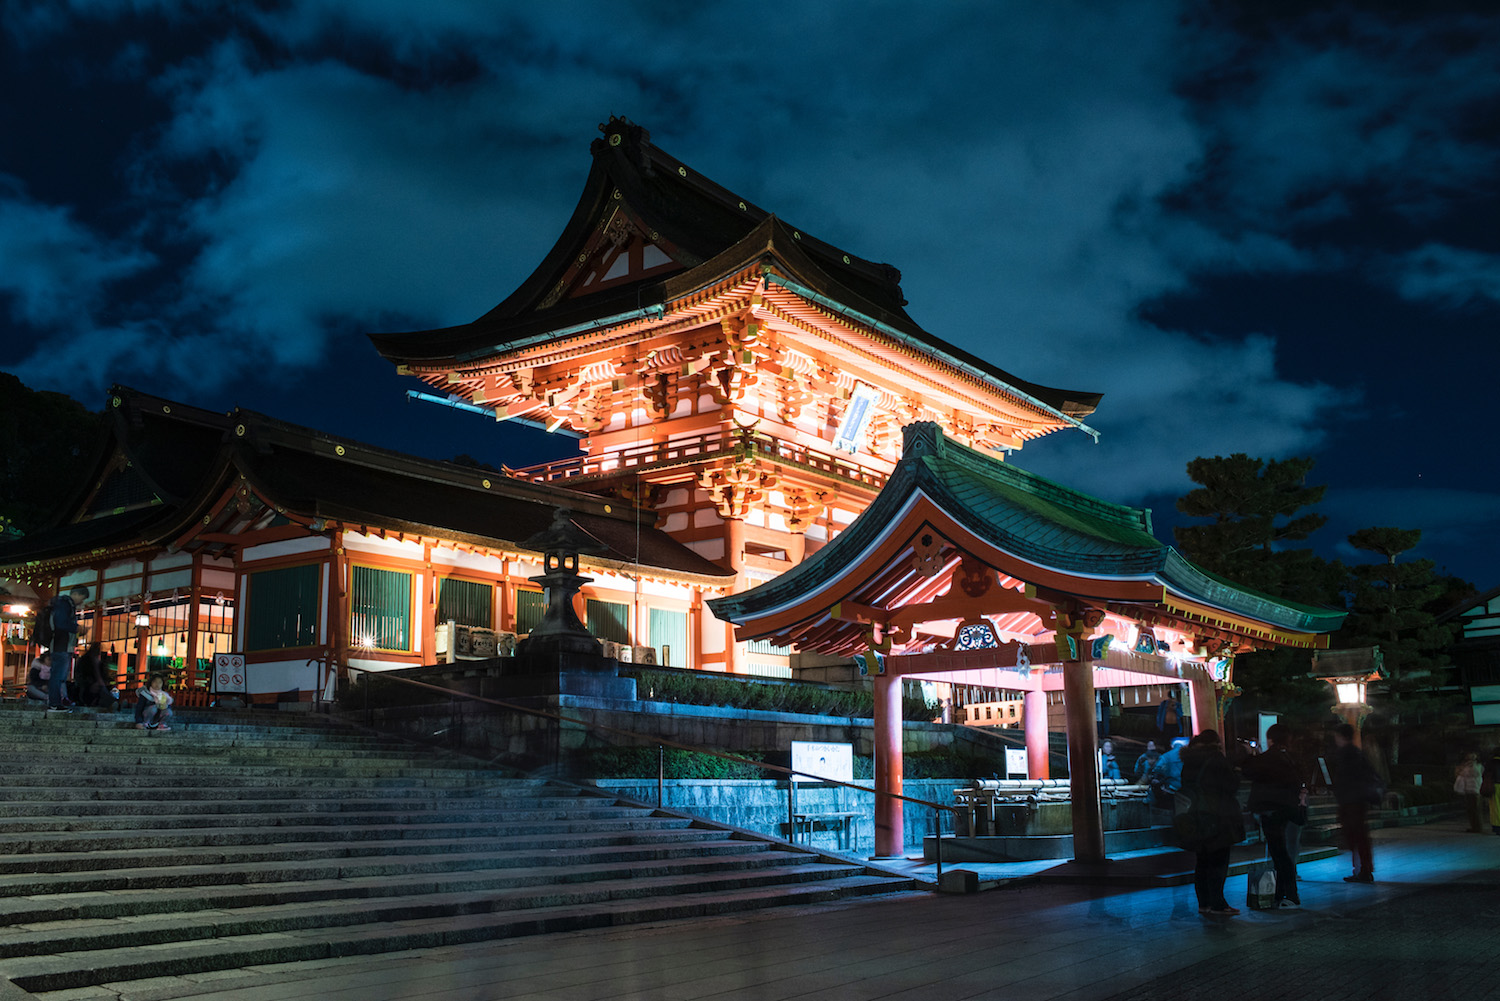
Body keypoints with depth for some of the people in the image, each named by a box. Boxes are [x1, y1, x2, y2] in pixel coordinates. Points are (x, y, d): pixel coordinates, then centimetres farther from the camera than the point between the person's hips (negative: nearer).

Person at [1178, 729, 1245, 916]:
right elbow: (1233, 785, -9)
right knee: (1218, 862, -3)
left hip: (1196, 820, 7)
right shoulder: (1215, 759, -11)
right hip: (1216, 819, -7)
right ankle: (1217, 904, -3)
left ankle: (1204, 903, 16)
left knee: (1202, 861, 12)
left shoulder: (1188, 762, 10)